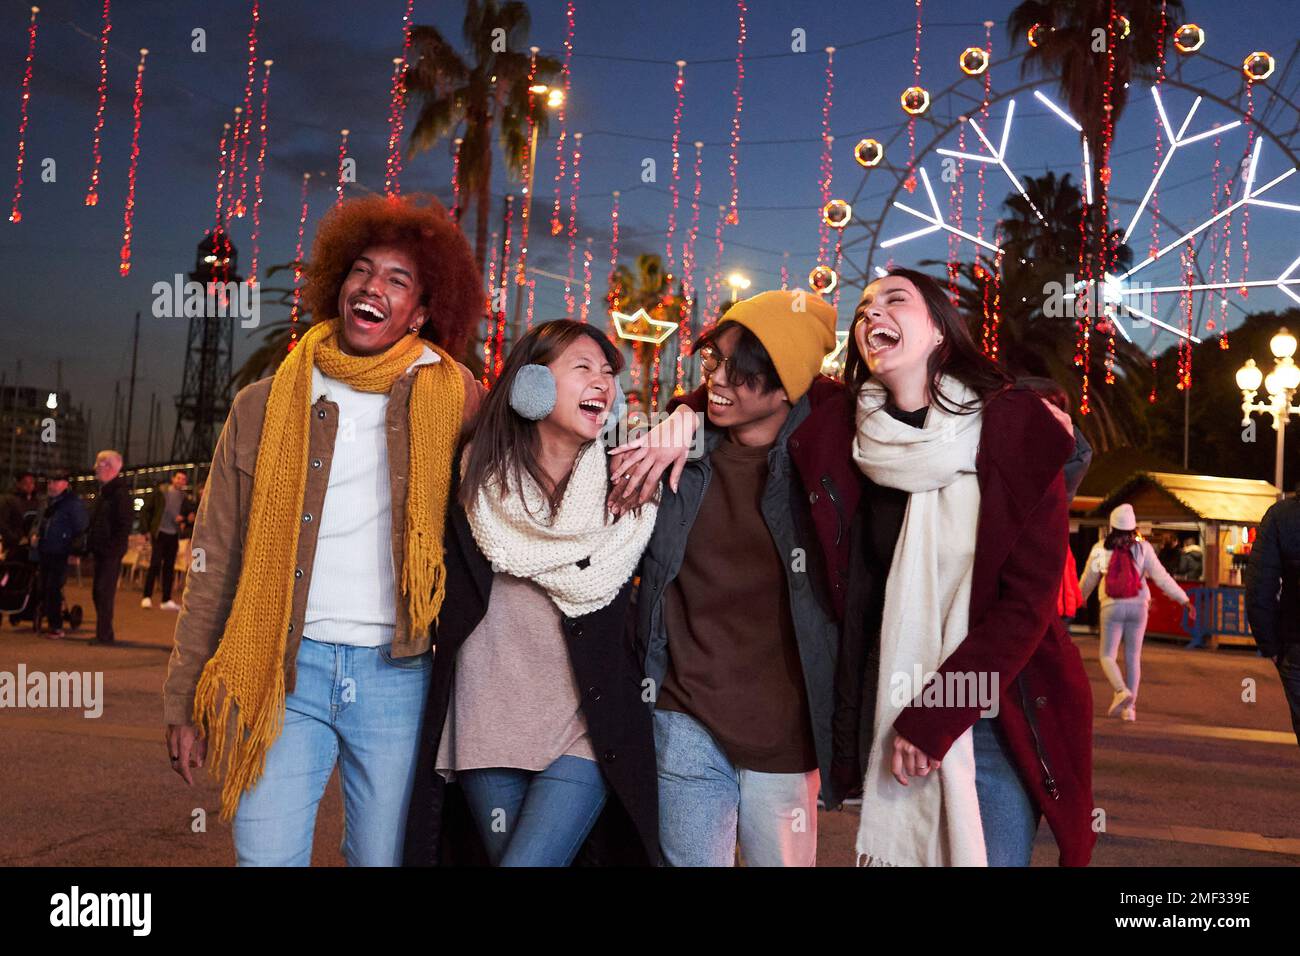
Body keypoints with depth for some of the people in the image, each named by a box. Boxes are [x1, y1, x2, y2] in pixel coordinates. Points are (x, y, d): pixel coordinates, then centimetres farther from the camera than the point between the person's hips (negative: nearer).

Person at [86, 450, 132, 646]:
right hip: (100, 551, 10)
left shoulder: (120, 492, -12)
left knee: (104, 592, -9)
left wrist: (114, 548, -21)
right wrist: (90, 544, 16)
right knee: (99, 592, 13)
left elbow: (125, 523, -18)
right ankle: (103, 634, 21)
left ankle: (105, 635, -6)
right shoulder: (103, 491, 17)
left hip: (111, 552, -10)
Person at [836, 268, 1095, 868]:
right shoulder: (864, 439, 1)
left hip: (995, 721, -3)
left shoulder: (1013, 426, -10)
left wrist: (931, 717, -14)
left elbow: (1029, 598, -13)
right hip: (890, 714, 4)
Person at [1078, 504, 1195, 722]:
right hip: (1137, 606, 2)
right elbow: (1161, 577, -10)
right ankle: (1130, 708, 11)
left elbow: (1088, 579, 8)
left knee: (1107, 656, 6)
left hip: (1112, 607, -2)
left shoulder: (1100, 549, -4)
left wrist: (1081, 598, 27)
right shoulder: (1143, 548, -5)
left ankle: (1121, 691, -21)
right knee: (1133, 657, 11)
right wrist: (1185, 600, -7)